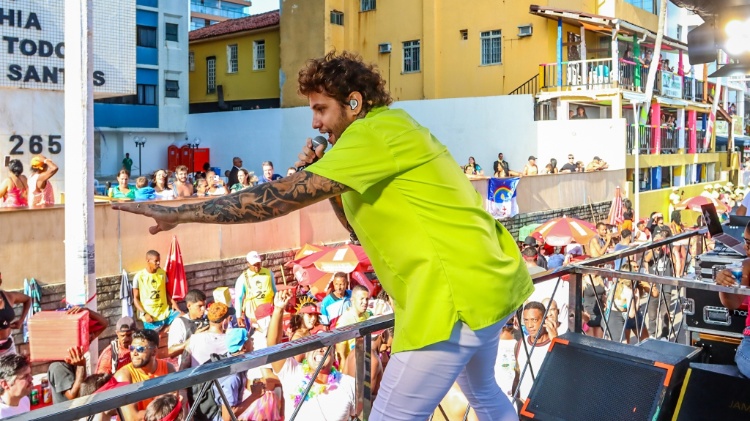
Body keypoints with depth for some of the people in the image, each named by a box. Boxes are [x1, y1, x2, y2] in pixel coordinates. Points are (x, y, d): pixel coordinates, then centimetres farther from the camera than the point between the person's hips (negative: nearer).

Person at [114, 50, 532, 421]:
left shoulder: (376, 132, -15)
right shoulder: (389, 132, 18)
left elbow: (282, 196, -22)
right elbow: (365, 224, 22)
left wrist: (181, 213, -19)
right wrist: (325, 179, 6)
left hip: (460, 293, -11)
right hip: (490, 281, 11)